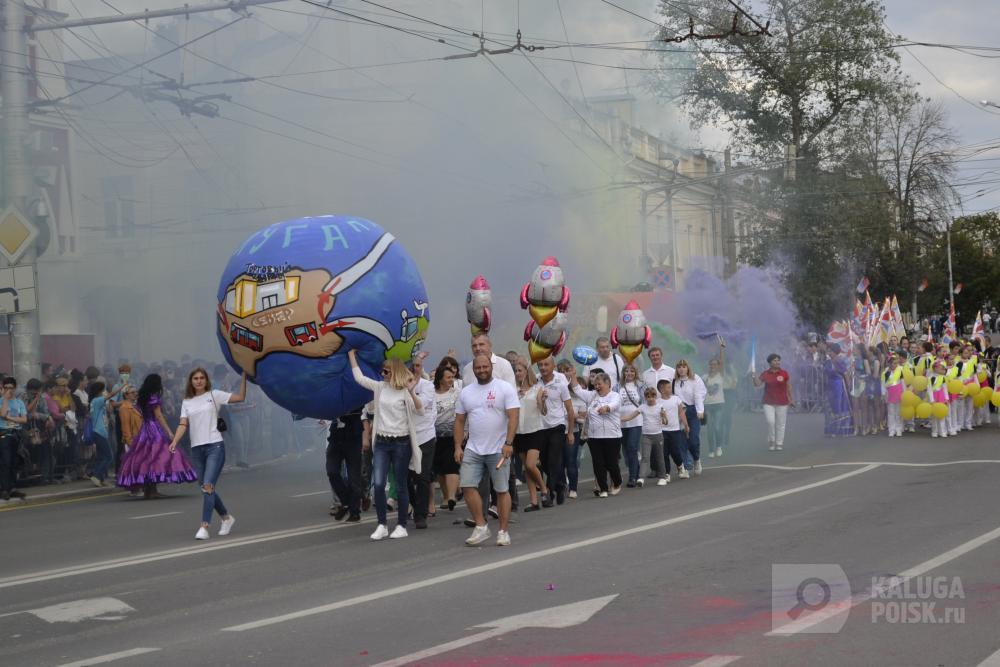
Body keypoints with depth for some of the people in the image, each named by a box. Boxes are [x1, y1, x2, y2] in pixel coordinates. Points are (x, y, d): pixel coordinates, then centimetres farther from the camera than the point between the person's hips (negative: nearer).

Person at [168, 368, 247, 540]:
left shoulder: (214, 395, 4)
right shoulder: (187, 402, 13)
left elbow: (240, 397, -2)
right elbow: (183, 424, 4)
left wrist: (244, 376, -10)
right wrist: (175, 441, -13)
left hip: (215, 446, -5)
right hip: (196, 448, 5)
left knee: (208, 486, -17)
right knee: (206, 488, 11)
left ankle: (204, 527, -19)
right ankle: (226, 517, 31)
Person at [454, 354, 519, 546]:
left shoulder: (505, 388, -4)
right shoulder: (466, 392, 11)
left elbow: (513, 417, -11)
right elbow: (459, 421, 14)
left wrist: (508, 443, -20)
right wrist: (458, 446, 5)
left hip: (499, 450, -4)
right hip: (473, 450, 4)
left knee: (502, 490, 0)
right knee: (468, 486, -6)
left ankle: (503, 532, 8)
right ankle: (481, 527, 6)